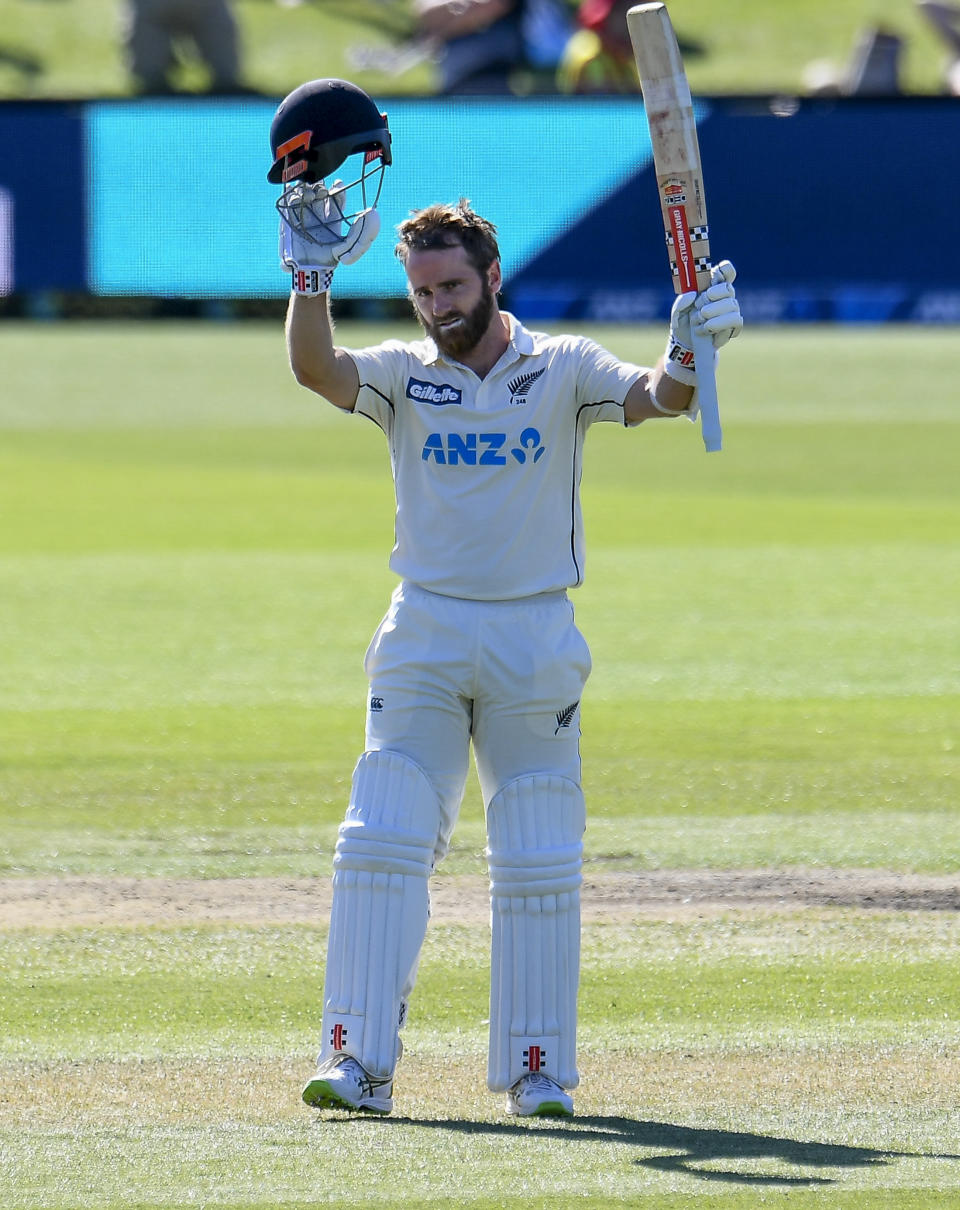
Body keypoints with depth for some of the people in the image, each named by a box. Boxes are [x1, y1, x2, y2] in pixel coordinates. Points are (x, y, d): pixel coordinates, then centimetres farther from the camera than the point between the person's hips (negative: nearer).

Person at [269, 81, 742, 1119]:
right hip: (424, 640, 1)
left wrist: (688, 353, -37)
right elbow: (315, 369, -15)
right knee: (381, 842, -10)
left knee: (538, 862, 2)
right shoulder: (403, 376, 4)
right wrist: (312, 275, -31)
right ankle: (359, 1061, -10)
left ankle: (536, 1070, 9)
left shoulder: (562, 371, 1)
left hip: (537, 642, -1)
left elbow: (653, 398, -15)